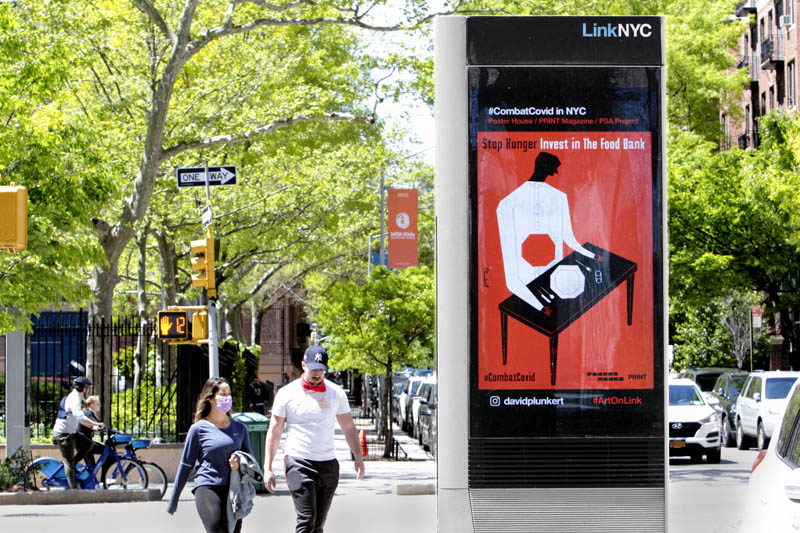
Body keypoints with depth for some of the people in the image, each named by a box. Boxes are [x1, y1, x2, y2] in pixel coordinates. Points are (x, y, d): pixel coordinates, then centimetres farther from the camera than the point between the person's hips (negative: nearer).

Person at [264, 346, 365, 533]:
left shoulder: (336, 393, 8)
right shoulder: (287, 393, 0)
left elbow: (349, 428, 15)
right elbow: (274, 432, 3)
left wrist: (358, 456, 2)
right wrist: (267, 468, -1)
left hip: (328, 463, 4)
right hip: (298, 461, -4)